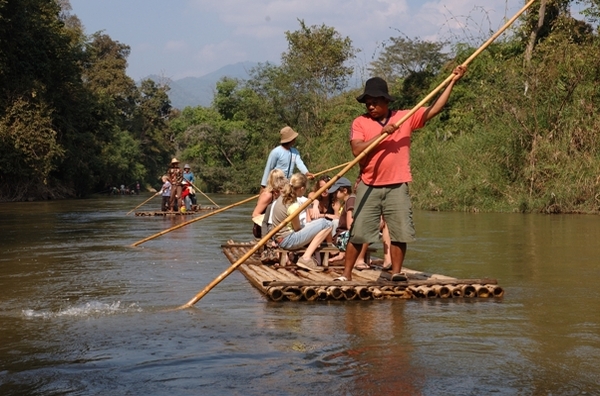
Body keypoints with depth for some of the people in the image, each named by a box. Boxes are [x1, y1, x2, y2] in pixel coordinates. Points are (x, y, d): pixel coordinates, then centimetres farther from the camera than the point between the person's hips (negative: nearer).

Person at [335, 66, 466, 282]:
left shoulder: (406, 117, 5)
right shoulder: (360, 122, 1)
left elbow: (434, 109, 3)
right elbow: (357, 149, -12)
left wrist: (452, 82, 0)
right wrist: (381, 134, -19)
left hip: (397, 186, 1)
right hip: (369, 187, -1)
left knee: (400, 232, 1)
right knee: (358, 233, 0)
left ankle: (396, 272, 13)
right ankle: (346, 274, 7)